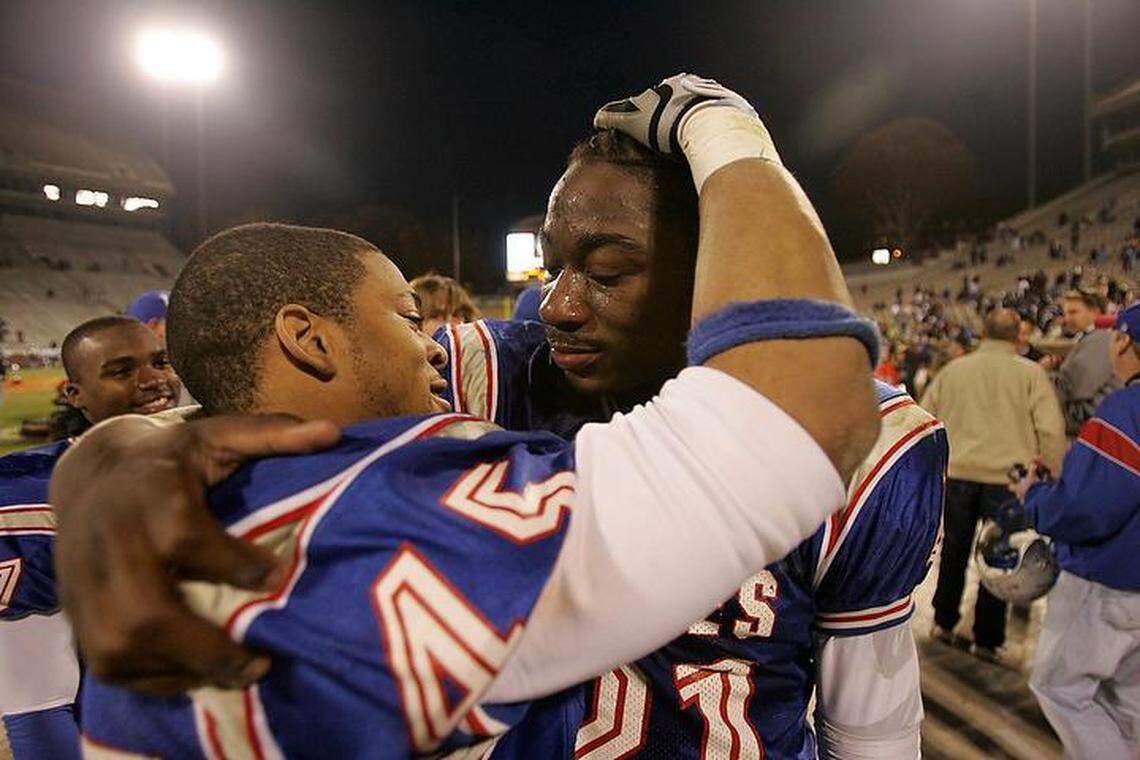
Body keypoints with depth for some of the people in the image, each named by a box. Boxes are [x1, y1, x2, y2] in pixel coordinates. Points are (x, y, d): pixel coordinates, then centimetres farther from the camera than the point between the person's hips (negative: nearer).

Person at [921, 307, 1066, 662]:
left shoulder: (953, 369, 5)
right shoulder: (1030, 373, -4)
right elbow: (1051, 430, -7)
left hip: (958, 473, 3)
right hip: (1008, 477, -2)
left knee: (954, 551, 17)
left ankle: (944, 622, 25)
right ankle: (987, 640, 16)